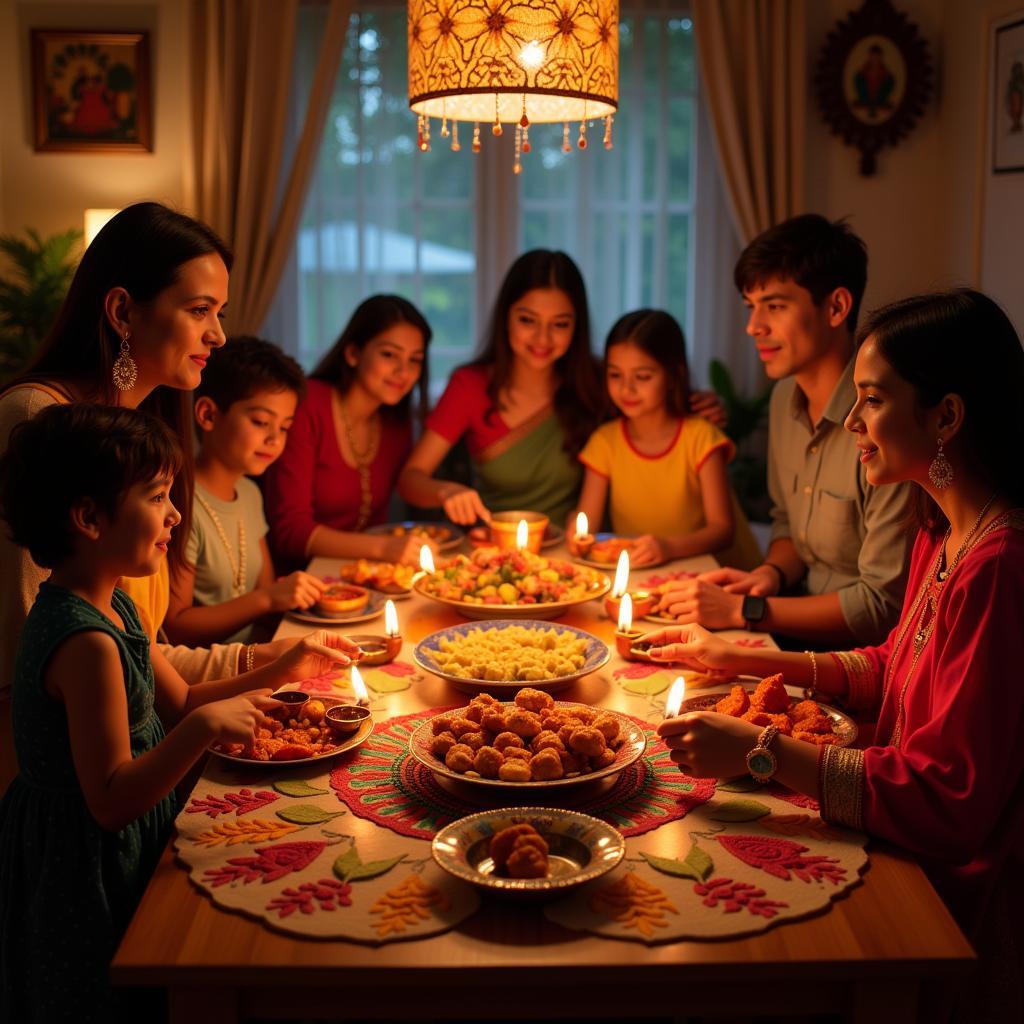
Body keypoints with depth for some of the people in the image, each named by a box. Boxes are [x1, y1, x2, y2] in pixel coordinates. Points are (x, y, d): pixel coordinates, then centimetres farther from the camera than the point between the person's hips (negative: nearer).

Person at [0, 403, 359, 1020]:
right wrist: (205, 728, -37)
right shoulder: (86, 642, -29)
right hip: (87, 870, -10)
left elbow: (181, 701, 12)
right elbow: (111, 801, -30)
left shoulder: (112, 608, 3)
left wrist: (282, 671, 5)